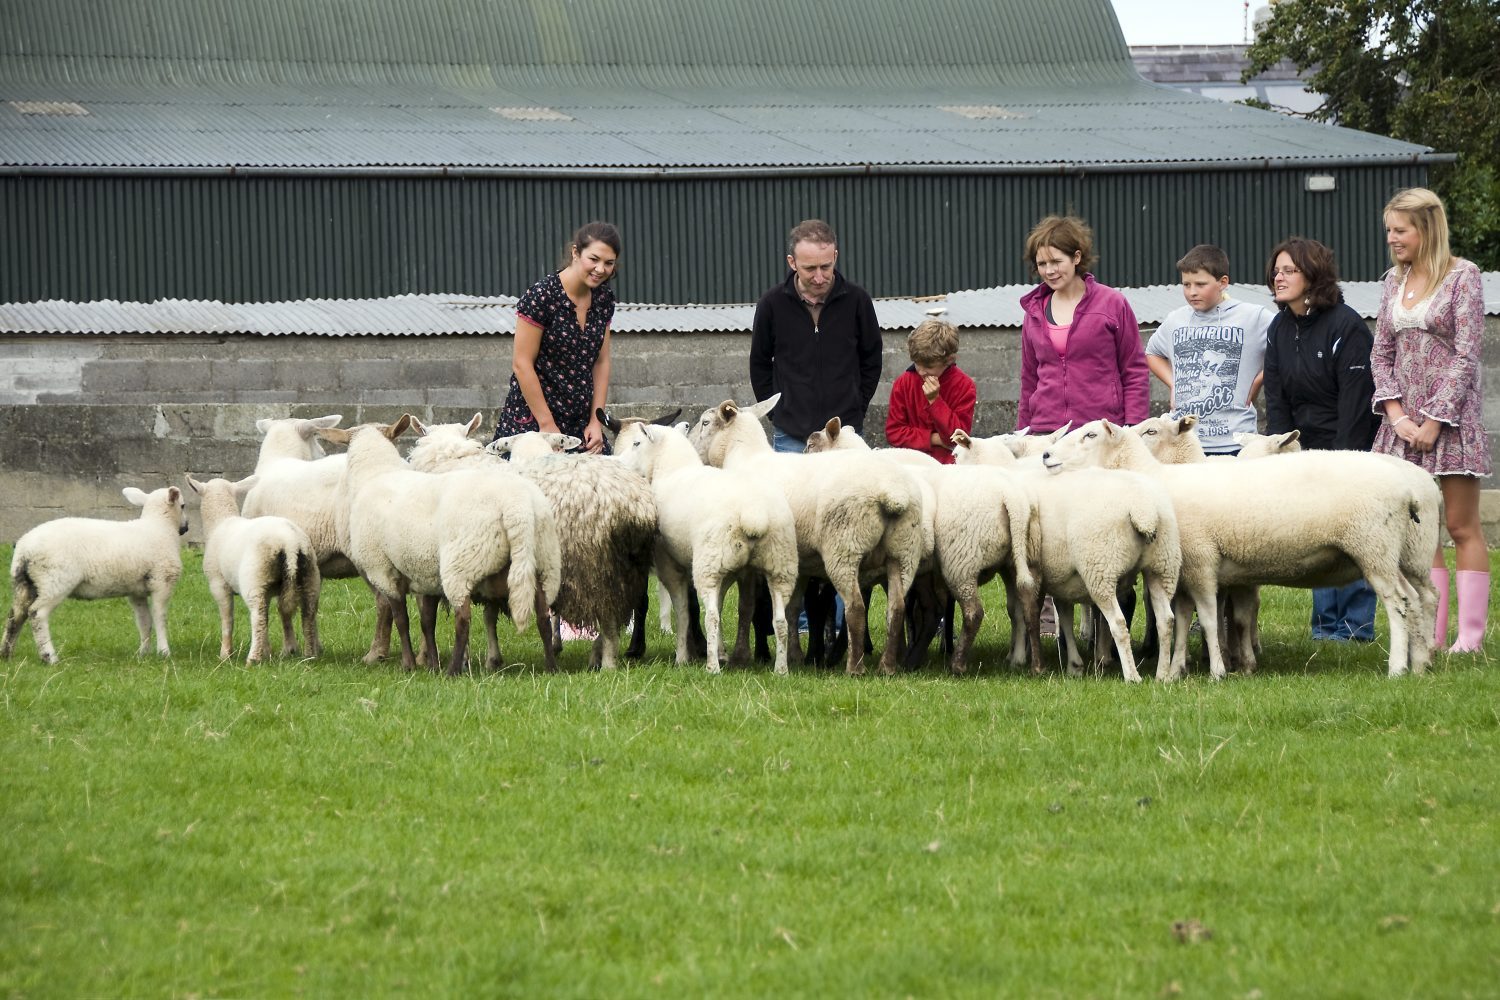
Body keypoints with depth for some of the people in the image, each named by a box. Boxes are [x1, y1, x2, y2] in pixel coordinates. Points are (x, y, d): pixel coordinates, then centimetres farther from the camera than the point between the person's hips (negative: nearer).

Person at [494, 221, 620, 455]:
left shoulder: (604, 298, 7)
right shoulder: (542, 296, -14)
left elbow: (601, 362, 12)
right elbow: (522, 365, -13)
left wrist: (596, 422, 4)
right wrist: (547, 425, -12)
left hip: (580, 422, 6)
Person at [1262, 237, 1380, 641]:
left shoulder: (1345, 327, -14)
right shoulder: (1279, 330, 8)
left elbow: (1355, 400, -16)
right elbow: (1276, 400, 8)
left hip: (1349, 448, -7)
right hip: (1307, 450, 7)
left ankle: (1356, 627, -1)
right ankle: (1325, 626, 11)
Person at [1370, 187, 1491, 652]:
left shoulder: (1462, 277, -6)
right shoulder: (1395, 280, 11)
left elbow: (1467, 355, -10)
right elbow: (1381, 352, 12)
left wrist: (1434, 420, -14)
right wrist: (1396, 414, -3)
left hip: (1450, 414, -6)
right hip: (1405, 418, 6)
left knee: (1462, 527, -3)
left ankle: (1470, 635, -3)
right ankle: (1432, 633, 6)